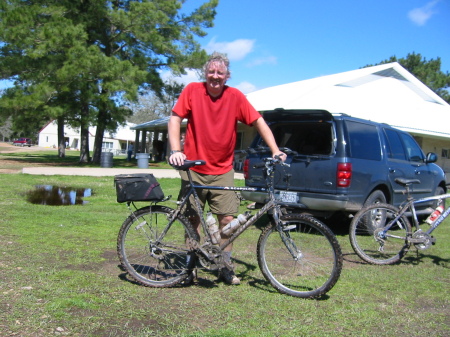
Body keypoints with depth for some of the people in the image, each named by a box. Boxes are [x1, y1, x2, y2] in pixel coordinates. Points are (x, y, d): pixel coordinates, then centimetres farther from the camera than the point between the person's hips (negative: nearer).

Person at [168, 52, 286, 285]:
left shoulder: (235, 96, -4)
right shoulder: (192, 90, -5)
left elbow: (258, 121, -3)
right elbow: (175, 119, -7)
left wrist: (275, 150, -12)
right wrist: (175, 150, -20)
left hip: (222, 171, 1)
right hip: (193, 169, 0)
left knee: (228, 219, 0)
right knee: (193, 218, 7)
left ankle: (225, 267, 16)